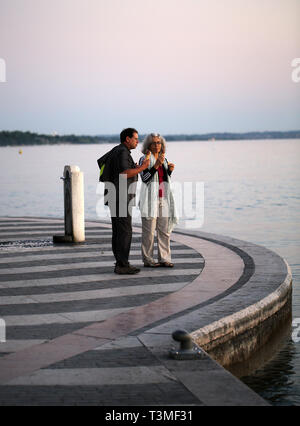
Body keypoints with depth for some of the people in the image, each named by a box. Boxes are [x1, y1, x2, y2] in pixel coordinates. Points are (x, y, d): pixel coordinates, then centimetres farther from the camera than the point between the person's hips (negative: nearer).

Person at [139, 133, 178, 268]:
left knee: (165, 231, 4)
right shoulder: (144, 159, -3)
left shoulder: (164, 160, 15)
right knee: (149, 231, -5)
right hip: (150, 199, -6)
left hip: (163, 199, 6)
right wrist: (156, 165, -22)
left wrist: (170, 170, 2)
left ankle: (164, 259, 9)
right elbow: (145, 178, -15)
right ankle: (148, 260, 0)